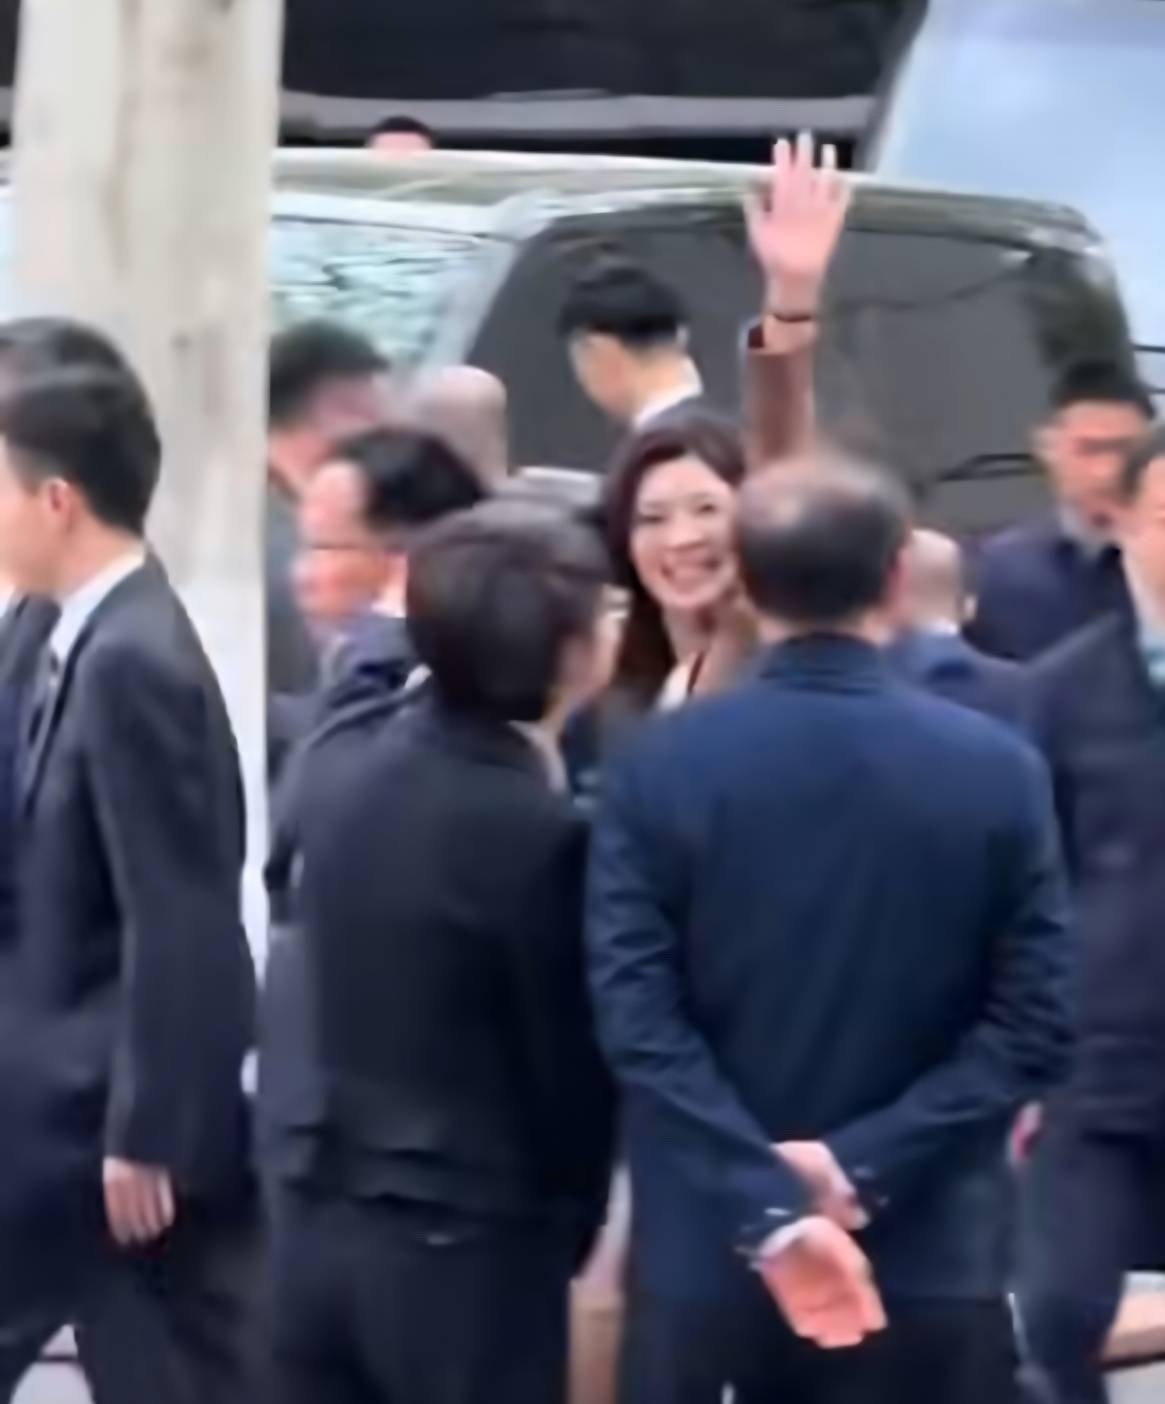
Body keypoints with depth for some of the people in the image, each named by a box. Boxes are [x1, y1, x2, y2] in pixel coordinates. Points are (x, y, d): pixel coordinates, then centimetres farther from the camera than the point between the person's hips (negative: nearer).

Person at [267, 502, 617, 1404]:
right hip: (467, 1245, -7)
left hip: (321, 1225, 7)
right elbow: (569, 1061, -8)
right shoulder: (543, 832, -17)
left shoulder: (345, 779, 4)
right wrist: (566, 1234, 8)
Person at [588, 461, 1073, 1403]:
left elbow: (636, 1016, -10)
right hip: (929, 1262, 0)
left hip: (710, 1256, 0)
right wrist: (865, 1164, -10)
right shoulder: (999, 770, -2)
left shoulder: (660, 768, -3)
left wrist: (765, 1211, -13)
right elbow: (1034, 1023, -7)